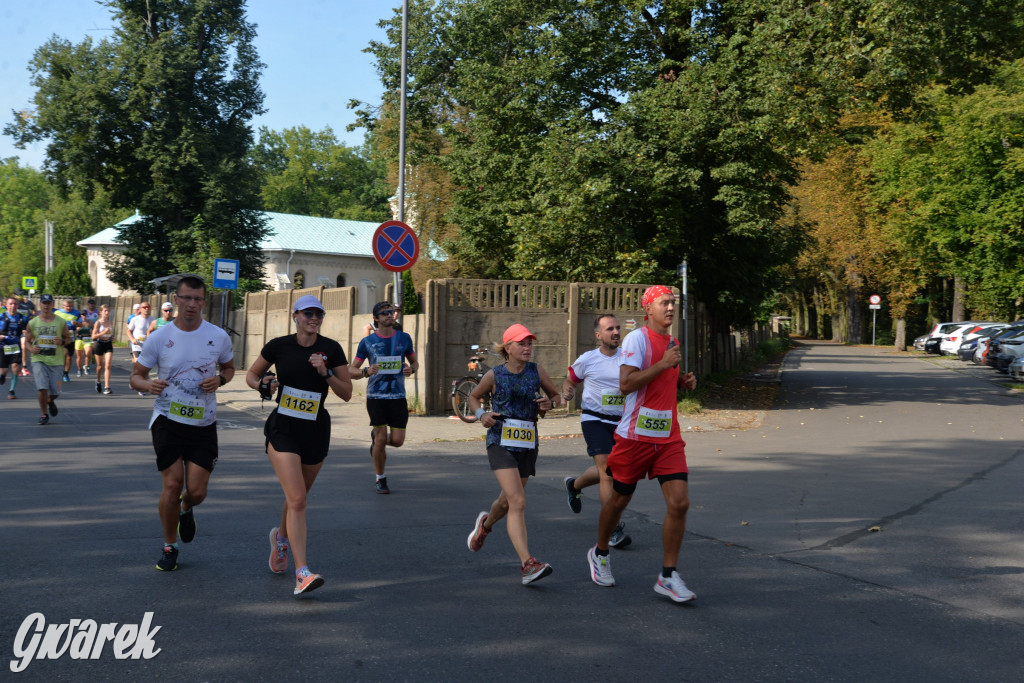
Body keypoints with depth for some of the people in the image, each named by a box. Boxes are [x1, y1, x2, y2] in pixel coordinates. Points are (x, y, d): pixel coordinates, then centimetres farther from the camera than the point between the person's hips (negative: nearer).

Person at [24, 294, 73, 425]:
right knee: (42, 388, -14)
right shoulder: (32, 323, 4)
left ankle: (50, 401, 38)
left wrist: (62, 342, -11)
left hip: (56, 361, 1)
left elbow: (68, 338, 12)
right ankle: (44, 415, 6)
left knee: (55, 391, 0)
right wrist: (31, 348, -10)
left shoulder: (61, 322, 3)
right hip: (39, 360, -1)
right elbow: (27, 341, 12)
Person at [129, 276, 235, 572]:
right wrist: (148, 385, -21)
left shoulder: (219, 337, -1)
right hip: (168, 421, -1)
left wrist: (220, 379, -7)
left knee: (196, 491, -2)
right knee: (172, 484, -6)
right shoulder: (159, 337, -4)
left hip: (203, 424, 1)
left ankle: (186, 510, 37)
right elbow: (135, 376, 3)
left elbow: (228, 367, 17)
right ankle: (170, 547, 15)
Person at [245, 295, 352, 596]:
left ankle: (281, 537, 50)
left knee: (297, 497, 17)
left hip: (316, 430, 2)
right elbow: (251, 374, 12)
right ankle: (302, 573, -19)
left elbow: (347, 393, 0)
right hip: (283, 429, -2)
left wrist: (325, 373, -15)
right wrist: (263, 386, -9)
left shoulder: (331, 349, -1)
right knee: (297, 499, -16)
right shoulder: (278, 346, -2)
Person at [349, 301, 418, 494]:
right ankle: (380, 480, 16)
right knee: (382, 438, -3)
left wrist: (411, 369, -7)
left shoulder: (404, 338, 6)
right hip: (376, 396, -2)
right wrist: (366, 372, -18)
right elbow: (351, 370, 3)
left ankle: (375, 437, 34)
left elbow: (415, 362, 17)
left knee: (397, 440, -2)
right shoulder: (367, 342, 1)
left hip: (398, 396, 2)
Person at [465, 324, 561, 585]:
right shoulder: (494, 375, -1)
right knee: (518, 502, -18)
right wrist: (481, 414, -4)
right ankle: (527, 563, -23)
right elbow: (473, 397, 15)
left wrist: (549, 403, -6)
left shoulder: (537, 372, 3)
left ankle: (485, 524, 54)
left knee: (507, 501, 20)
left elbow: (556, 395, 17)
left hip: (527, 445, 4)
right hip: (500, 443, -4)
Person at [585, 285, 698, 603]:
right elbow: (626, 384, -21)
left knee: (679, 503, -8)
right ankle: (599, 553, 36)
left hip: (669, 437, 6)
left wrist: (682, 381, 10)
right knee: (619, 500, 10)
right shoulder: (637, 338, -10)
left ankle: (668, 577, 1)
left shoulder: (672, 341, 15)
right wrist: (663, 365, -23)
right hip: (636, 434, -6)